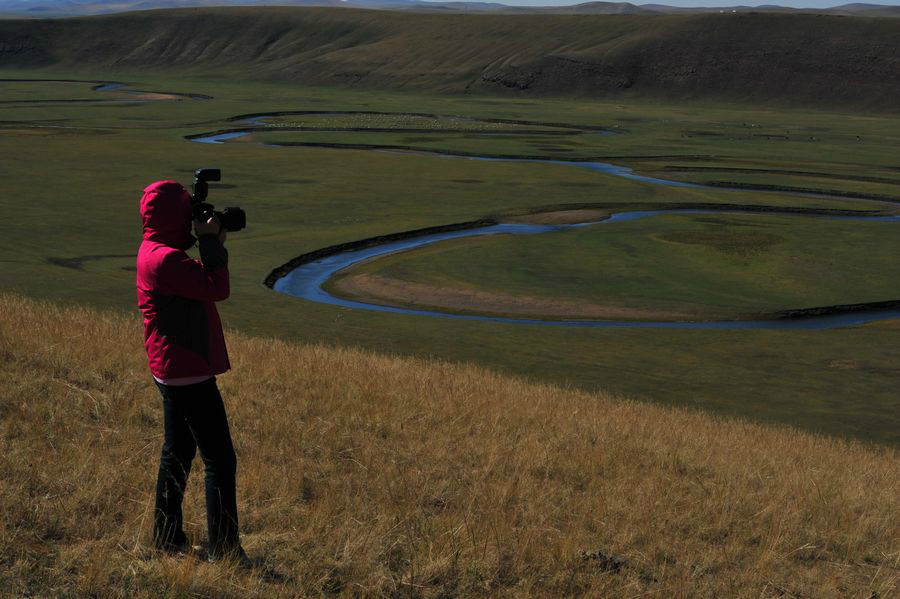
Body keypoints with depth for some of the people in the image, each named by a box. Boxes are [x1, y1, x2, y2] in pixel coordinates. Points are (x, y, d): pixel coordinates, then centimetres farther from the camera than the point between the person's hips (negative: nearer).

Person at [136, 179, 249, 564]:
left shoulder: (155, 252, 11)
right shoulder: (165, 259, -21)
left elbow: (205, 284, 16)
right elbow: (218, 289, -24)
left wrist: (213, 245, 5)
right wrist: (210, 242, -15)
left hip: (173, 371, 11)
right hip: (189, 373, -11)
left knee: (177, 453, 18)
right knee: (220, 461, -6)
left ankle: (166, 536, 27)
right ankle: (224, 549, -2)